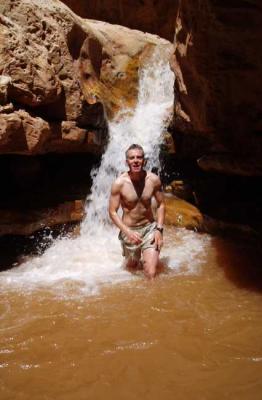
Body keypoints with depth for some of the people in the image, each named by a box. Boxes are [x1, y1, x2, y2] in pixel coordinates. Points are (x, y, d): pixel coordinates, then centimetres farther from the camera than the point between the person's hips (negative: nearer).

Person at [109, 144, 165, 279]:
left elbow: (160, 204, 2)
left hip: (150, 228, 1)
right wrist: (127, 232, -21)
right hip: (129, 231, 0)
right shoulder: (119, 183, -16)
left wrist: (159, 229, -8)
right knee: (132, 267, 22)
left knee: (151, 275, -9)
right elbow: (112, 212, -10)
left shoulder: (154, 179, -11)